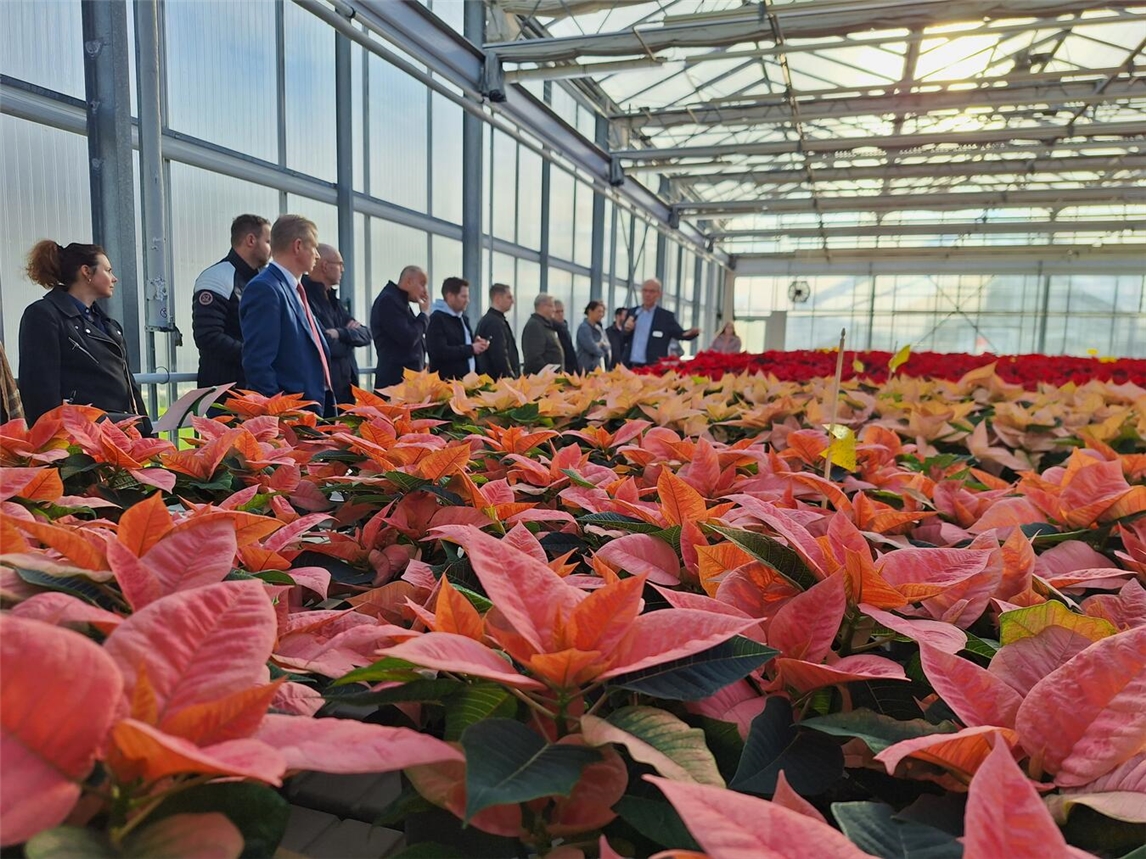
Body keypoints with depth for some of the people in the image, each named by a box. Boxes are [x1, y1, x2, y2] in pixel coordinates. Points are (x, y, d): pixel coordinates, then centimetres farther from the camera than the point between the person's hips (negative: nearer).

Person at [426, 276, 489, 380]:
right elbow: (439, 352, -23)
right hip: (446, 382, -9)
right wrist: (471, 349, -17)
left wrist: (476, 344, 3)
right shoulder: (437, 319, -11)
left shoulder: (463, 318, 16)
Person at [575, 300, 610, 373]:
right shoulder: (584, 327, -11)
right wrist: (601, 353, 1)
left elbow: (607, 346, 13)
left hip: (599, 367, 8)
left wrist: (602, 344, -9)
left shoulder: (598, 327, 15)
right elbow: (592, 348, -17)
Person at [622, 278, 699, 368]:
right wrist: (626, 330, -8)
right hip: (631, 367, 4)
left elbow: (680, 334, -2)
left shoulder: (666, 316, 1)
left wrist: (692, 333, -25)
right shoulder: (632, 312, 12)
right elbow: (622, 340, 15)